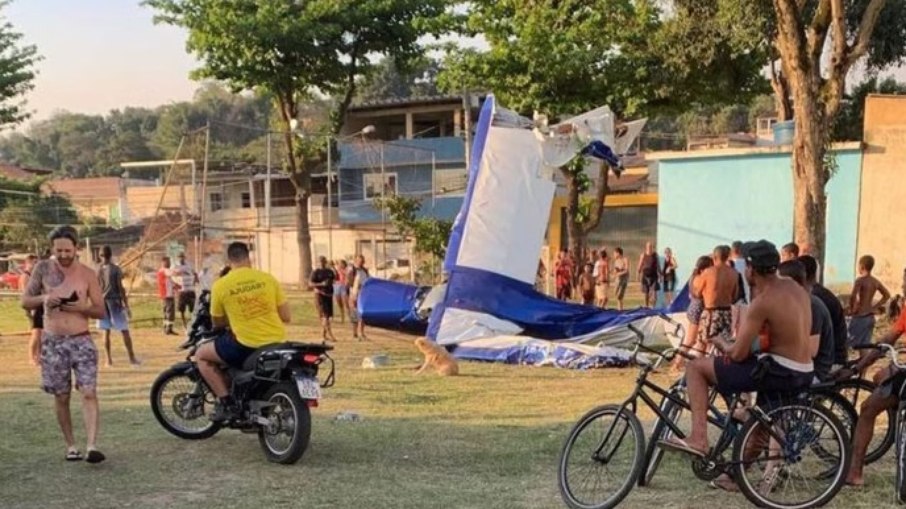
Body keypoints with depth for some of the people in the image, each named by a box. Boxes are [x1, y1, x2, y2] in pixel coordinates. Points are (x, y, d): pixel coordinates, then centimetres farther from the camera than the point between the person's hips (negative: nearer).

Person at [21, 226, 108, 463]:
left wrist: (82, 307, -17)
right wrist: (44, 298, -17)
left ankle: (92, 446, -17)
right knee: (61, 397, 8)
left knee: (89, 392, -13)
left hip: (81, 340, -1)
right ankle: (70, 445, 20)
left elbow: (101, 311, 4)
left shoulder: (87, 274, 0)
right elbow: (25, 301, 4)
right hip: (53, 342, 1)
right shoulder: (43, 268, 1)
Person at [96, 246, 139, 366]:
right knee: (124, 330, 2)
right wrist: (126, 304, -7)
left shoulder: (98, 270, 3)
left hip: (102, 301, 4)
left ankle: (109, 359, 6)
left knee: (106, 331, 8)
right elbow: (120, 287, -11)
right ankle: (132, 358, 2)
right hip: (115, 301, -4)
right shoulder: (116, 269, -8)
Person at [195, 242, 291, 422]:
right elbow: (285, 317, 4)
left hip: (245, 346, -4)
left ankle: (226, 402, 8)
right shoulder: (268, 279, 1)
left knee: (201, 355, 16)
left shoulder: (220, 285, -4)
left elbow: (217, 323, 10)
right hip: (277, 343, 4)